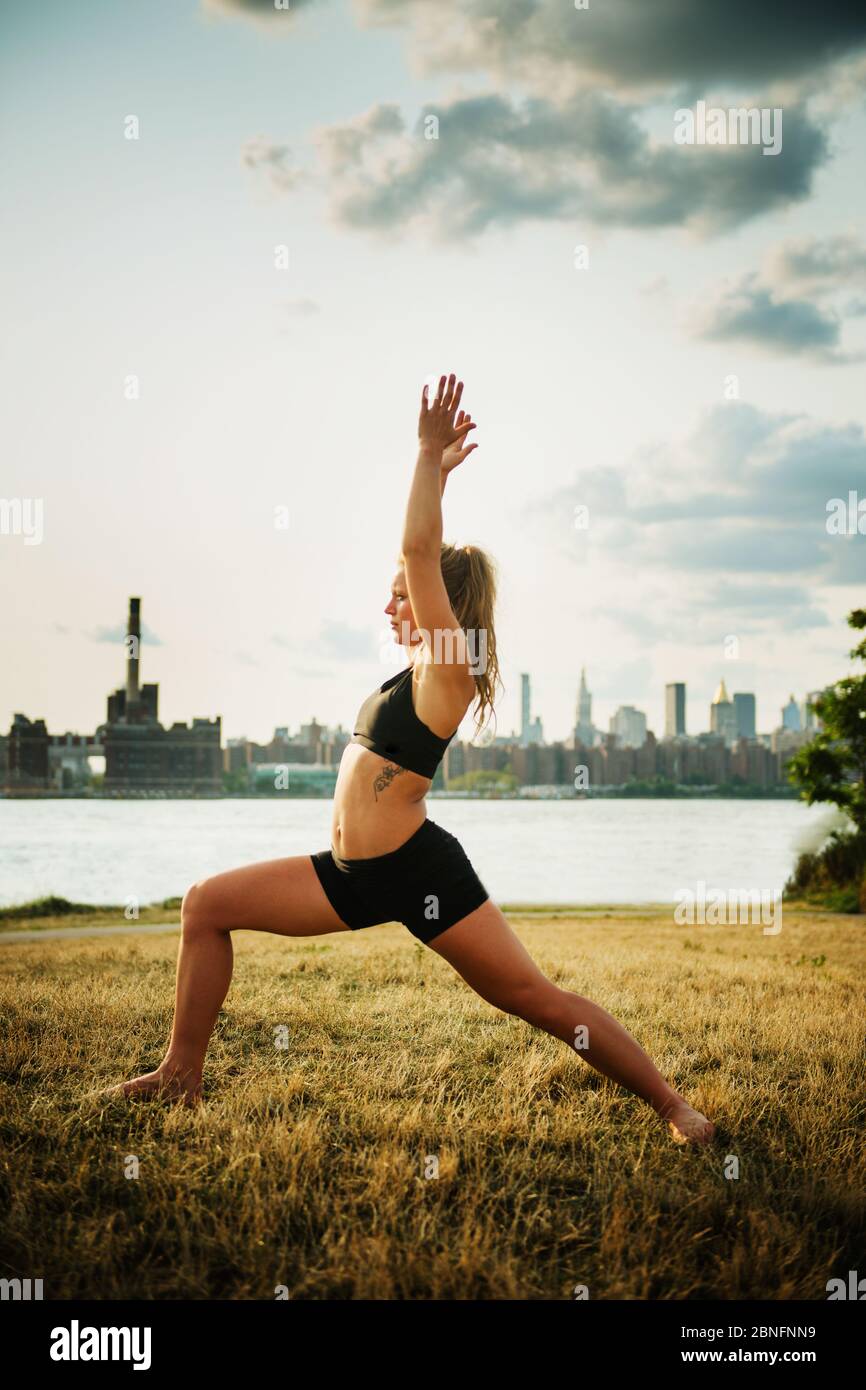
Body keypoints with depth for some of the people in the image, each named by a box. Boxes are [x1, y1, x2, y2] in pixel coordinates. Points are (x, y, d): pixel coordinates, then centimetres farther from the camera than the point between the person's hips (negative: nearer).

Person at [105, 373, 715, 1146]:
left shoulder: (448, 667, -10)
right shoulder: (420, 668, 13)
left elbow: (420, 549, -19)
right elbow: (423, 551, 22)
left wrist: (430, 456, -13)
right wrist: (437, 468, 25)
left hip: (418, 874, -9)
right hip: (356, 873, 9)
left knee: (538, 1001, -5)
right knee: (206, 905, 6)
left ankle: (673, 1106, 8)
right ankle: (183, 1074, 12)